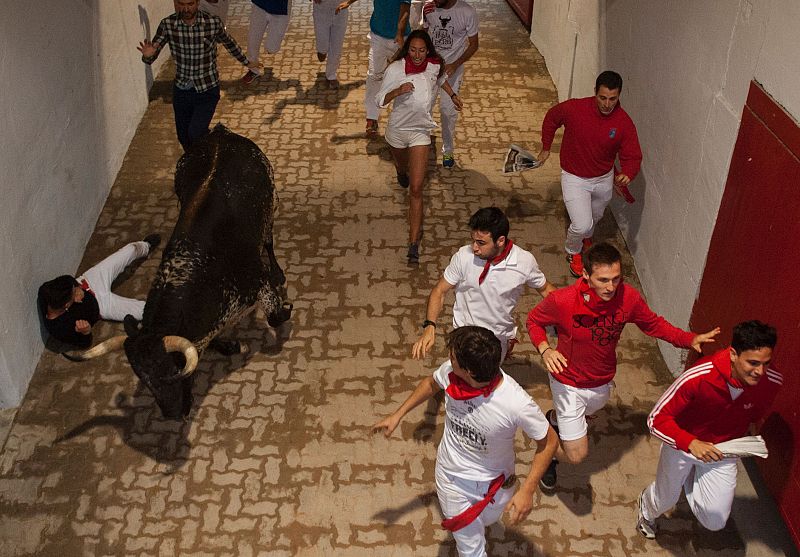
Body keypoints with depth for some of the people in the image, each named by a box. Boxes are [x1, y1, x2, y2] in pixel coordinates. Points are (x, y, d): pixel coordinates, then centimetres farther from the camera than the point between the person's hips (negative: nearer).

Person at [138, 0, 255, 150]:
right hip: (181, 89, 3)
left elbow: (229, 43, 3)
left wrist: (246, 62, 17)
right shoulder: (167, 25, -13)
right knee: (183, 137, 16)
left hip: (207, 90, -3)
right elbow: (150, 59, -13)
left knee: (196, 134, -18)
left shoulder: (213, 23, -18)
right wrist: (148, 55, -37)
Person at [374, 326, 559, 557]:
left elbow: (549, 441, -21)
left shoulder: (518, 405, -39)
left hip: (492, 483, -1)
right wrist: (398, 414, 4)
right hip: (451, 475, 1)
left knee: (486, 520, 33)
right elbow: (431, 383, -1)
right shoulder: (450, 372, -27)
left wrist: (527, 490, -25)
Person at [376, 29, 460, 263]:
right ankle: (402, 171, 75)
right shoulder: (395, 69, -18)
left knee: (416, 189, -11)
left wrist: (453, 95, 20)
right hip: (397, 129, 1)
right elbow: (380, 100, -16)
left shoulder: (435, 66, -10)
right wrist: (398, 91, -32)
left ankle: (414, 243, -10)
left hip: (420, 132, -1)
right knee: (402, 167, 32)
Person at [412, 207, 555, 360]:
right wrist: (429, 327, -24)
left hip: (500, 336, 0)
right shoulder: (464, 256, -21)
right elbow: (440, 291, -10)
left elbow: (545, 289, 1)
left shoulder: (525, 261, -18)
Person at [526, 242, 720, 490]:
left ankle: (554, 417, 69)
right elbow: (534, 320, -12)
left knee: (583, 414, 35)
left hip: (602, 382, 5)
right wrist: (545, 349, -30)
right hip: (569, 384, -5)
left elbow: (653, 323, -3)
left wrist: (689, 339, -15)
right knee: (577, 455, -4)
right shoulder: (563, 300, -32)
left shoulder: (628, 297, -22)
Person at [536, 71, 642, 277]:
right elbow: (551, 118, -5)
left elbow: (632, 156, -17)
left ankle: (586, 237, 64)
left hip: (604, 178, 3)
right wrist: (546, 147, 5)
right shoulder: (574, 108, -26)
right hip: (575, 178, -3)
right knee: (582, 224, -12)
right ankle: (573, 252, 22)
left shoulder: (624, 123, -22)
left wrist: (627, 174, -40)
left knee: (595, 217, 28)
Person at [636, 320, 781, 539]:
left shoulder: (771, 382, -24)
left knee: (715, 521, 0)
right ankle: (646, 510, 59)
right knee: (665, 499, 20)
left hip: (723, 451, 3)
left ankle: (689, 478, 30)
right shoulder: (698, 377, -37)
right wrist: (691, 443, -44)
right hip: (682, 444, -3)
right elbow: (656, 419, -30)